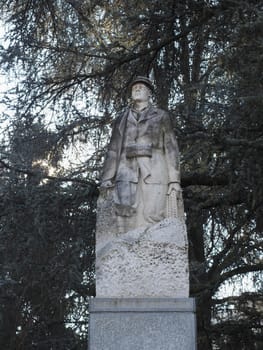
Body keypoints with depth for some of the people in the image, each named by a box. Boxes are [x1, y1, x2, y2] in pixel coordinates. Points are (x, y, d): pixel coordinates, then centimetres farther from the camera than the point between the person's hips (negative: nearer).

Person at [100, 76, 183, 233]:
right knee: (128, 223, -14)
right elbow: (114, 150, 15)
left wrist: (174, 180, -5)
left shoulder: (162, 116, 14)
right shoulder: (122, 119, 22)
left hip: (154, 173, -2)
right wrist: (107, 179, 1)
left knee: (153, 223, -13)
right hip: (127, 173, 2)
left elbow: (171, 148, 6)